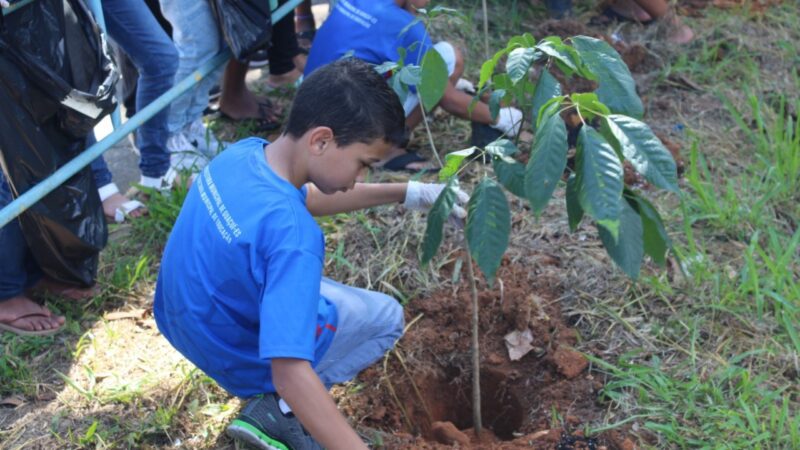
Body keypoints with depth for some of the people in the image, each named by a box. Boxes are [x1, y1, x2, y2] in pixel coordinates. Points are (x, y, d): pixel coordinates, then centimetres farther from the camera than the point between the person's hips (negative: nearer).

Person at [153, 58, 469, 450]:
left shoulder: (243, 153, -13)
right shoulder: (290, 234, -38)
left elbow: (306, 197, 8)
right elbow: (290, 373, -41)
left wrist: (408, 194, 6)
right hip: (240, 356, -7)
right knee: (387, 317, 11)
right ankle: (279, 410, -1)